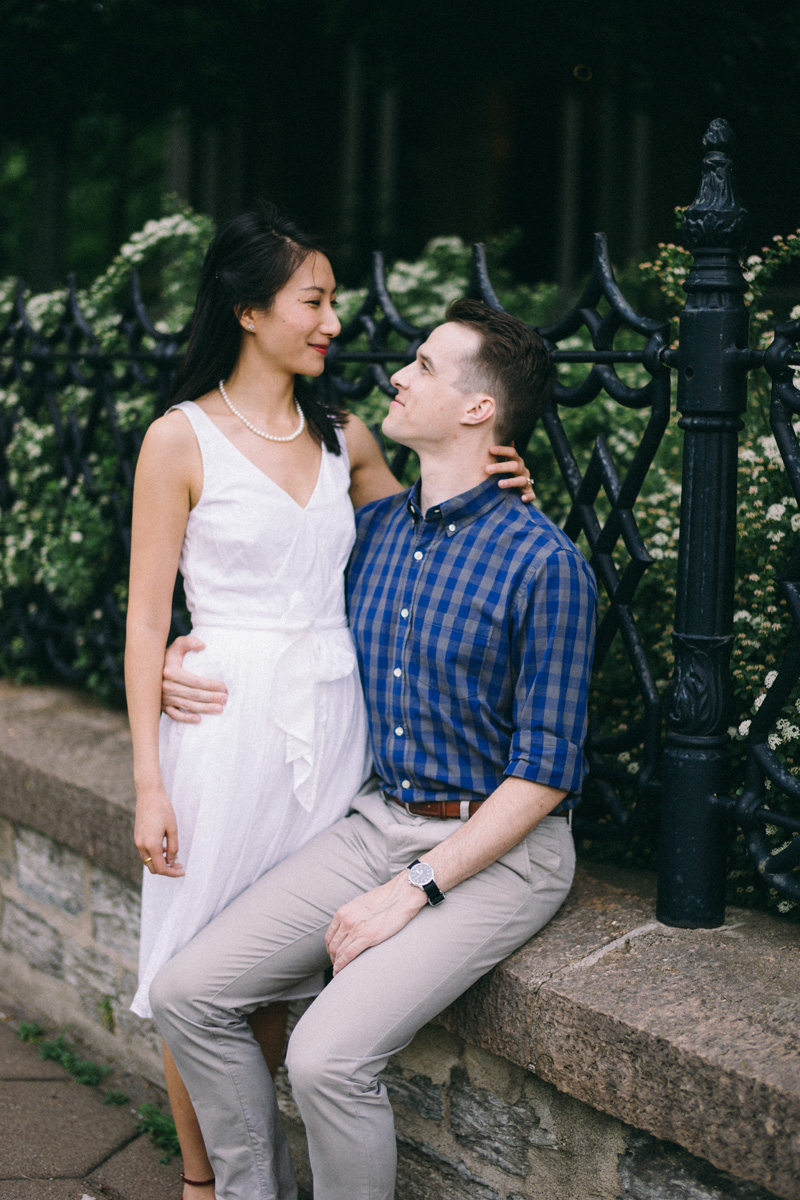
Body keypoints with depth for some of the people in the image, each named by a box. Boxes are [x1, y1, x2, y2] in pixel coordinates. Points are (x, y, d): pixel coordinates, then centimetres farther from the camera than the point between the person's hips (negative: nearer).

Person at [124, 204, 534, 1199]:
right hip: (226, 722, -4)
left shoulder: (343, 439, 10)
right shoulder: (183, 439, -4)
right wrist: (149, 780, -10)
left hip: (330, 724, 4)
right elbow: (147, 616, -5)